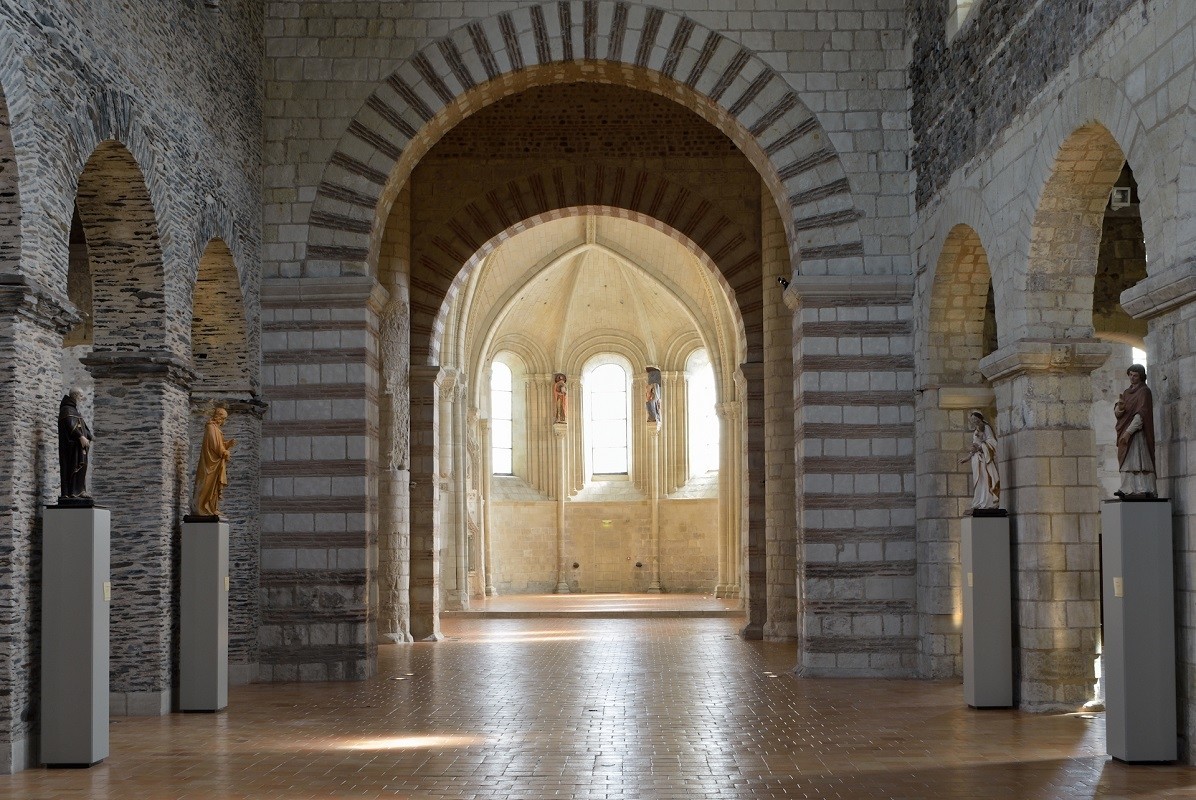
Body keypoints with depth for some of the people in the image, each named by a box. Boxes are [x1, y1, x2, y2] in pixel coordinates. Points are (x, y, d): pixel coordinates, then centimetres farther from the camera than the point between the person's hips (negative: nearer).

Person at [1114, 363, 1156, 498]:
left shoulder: (1144, 391, -6)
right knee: (1126, 461, 8)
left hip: (1136, 431, -9)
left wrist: (1129, 431, -22)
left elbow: (1141, 414, -16)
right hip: (1125, 432, 9)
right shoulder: (1127, 392, 18)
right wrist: (1118, 407, -15)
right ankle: (1127, 490, 10)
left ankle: (1145, 490, -18)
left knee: (1137, 461, -15)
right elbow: (1117, 411, 10)